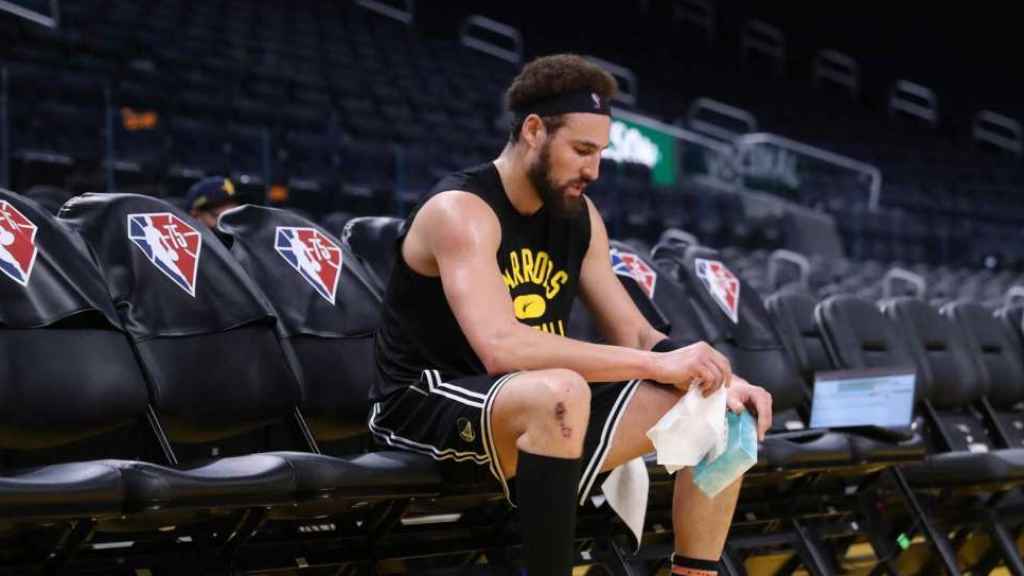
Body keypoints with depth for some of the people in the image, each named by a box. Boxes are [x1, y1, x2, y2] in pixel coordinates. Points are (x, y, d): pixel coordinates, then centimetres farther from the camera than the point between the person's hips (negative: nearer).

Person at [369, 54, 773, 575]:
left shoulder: (579, 216, 6)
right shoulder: (461, 211, -19)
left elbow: (633, 335, 9)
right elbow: (500, 348, -33)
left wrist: (717, 378, -12)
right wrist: (658, 365, -32)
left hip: (539, 407, 8)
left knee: (720, 409, -1)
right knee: (560, 391, -40)